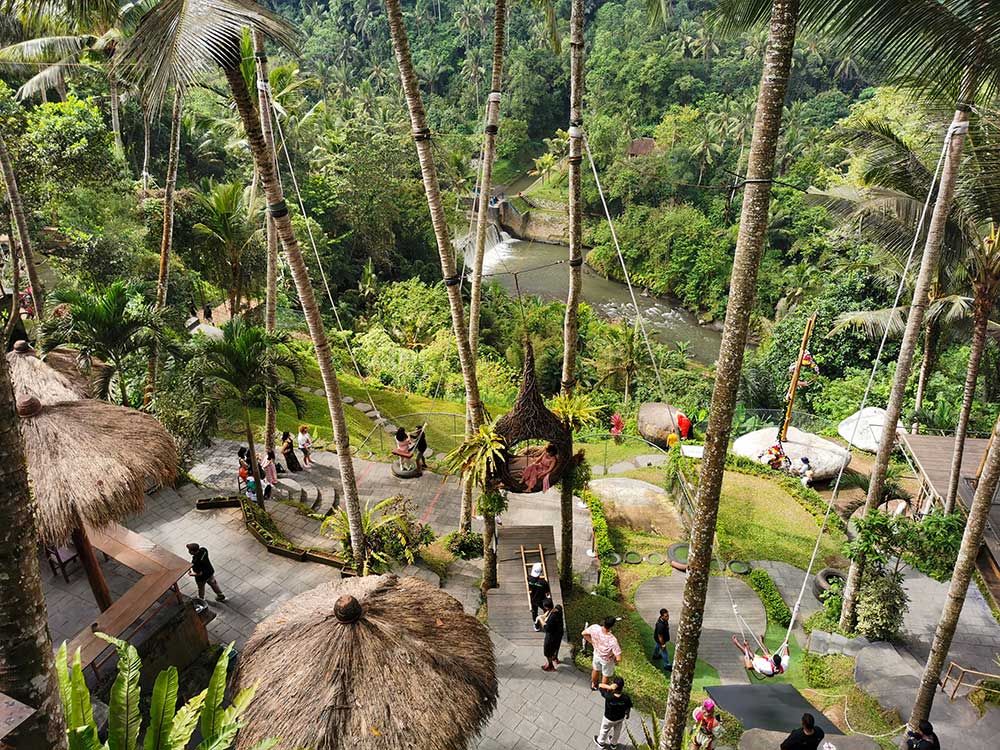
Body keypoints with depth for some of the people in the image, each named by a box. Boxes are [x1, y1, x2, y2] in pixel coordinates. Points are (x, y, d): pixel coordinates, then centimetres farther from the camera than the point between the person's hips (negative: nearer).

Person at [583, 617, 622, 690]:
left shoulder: (595, 628, -33)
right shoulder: (612, 640, -44)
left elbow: (584, 633, -11)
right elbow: (619, 659, -38)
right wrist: (616, 661, -14)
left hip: (597, 654, 4)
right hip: (607, 660, -4)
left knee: (596, 670, 34)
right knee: (606, 675, 27)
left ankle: (593, 685, 61)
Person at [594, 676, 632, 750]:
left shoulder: (608, 696, -42)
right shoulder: (626, 697, -34)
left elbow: (600, 685, -28)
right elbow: (629, 708, -13)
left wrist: (609, 687, -44)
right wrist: (627, 714, 9)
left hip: (609, 719, -2)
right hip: (621, 718, 2)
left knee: (604, 730, 30)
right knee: (617, 731, 33)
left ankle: (601, 742, 57)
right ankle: (614, 744, 60)